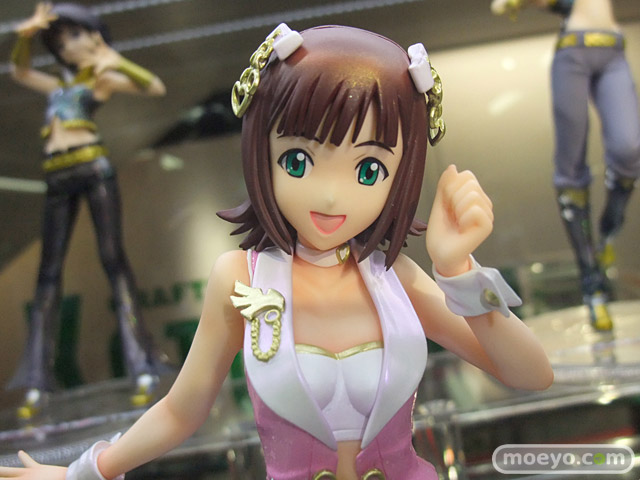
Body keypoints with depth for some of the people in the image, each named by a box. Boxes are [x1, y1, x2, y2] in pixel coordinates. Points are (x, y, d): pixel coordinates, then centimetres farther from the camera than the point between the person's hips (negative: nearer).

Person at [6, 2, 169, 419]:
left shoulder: (105, 78, 12)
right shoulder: (60, 86, 28)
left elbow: (156, 87, 0)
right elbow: (20, 72, 38)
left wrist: (116, 60, -5)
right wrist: (26, 35, 24)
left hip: (93, 166, -5)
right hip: (58, 178, 6)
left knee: (114, 259, -13)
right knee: (50, 272, -1)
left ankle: (143, 370, -16)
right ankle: (38, 385, -1)